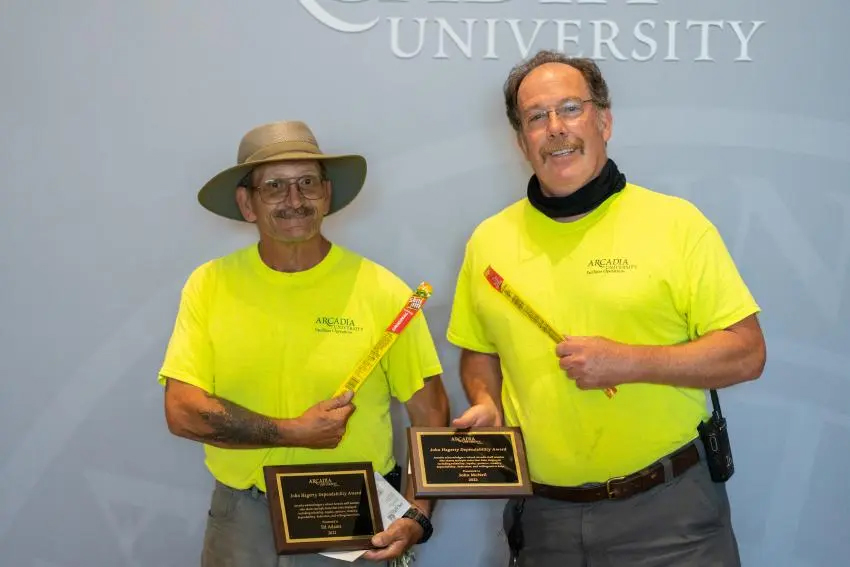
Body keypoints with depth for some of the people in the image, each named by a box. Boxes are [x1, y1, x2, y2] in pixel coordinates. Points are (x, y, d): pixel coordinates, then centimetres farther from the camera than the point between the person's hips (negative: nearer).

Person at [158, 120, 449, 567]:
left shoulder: (382, 291, -9)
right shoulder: (208, 286, -5)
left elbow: (429, 414, -3)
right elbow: (182, 412, -9)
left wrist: (417, 517, -13)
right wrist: (294, 433, -16)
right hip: (242, 521, 1)